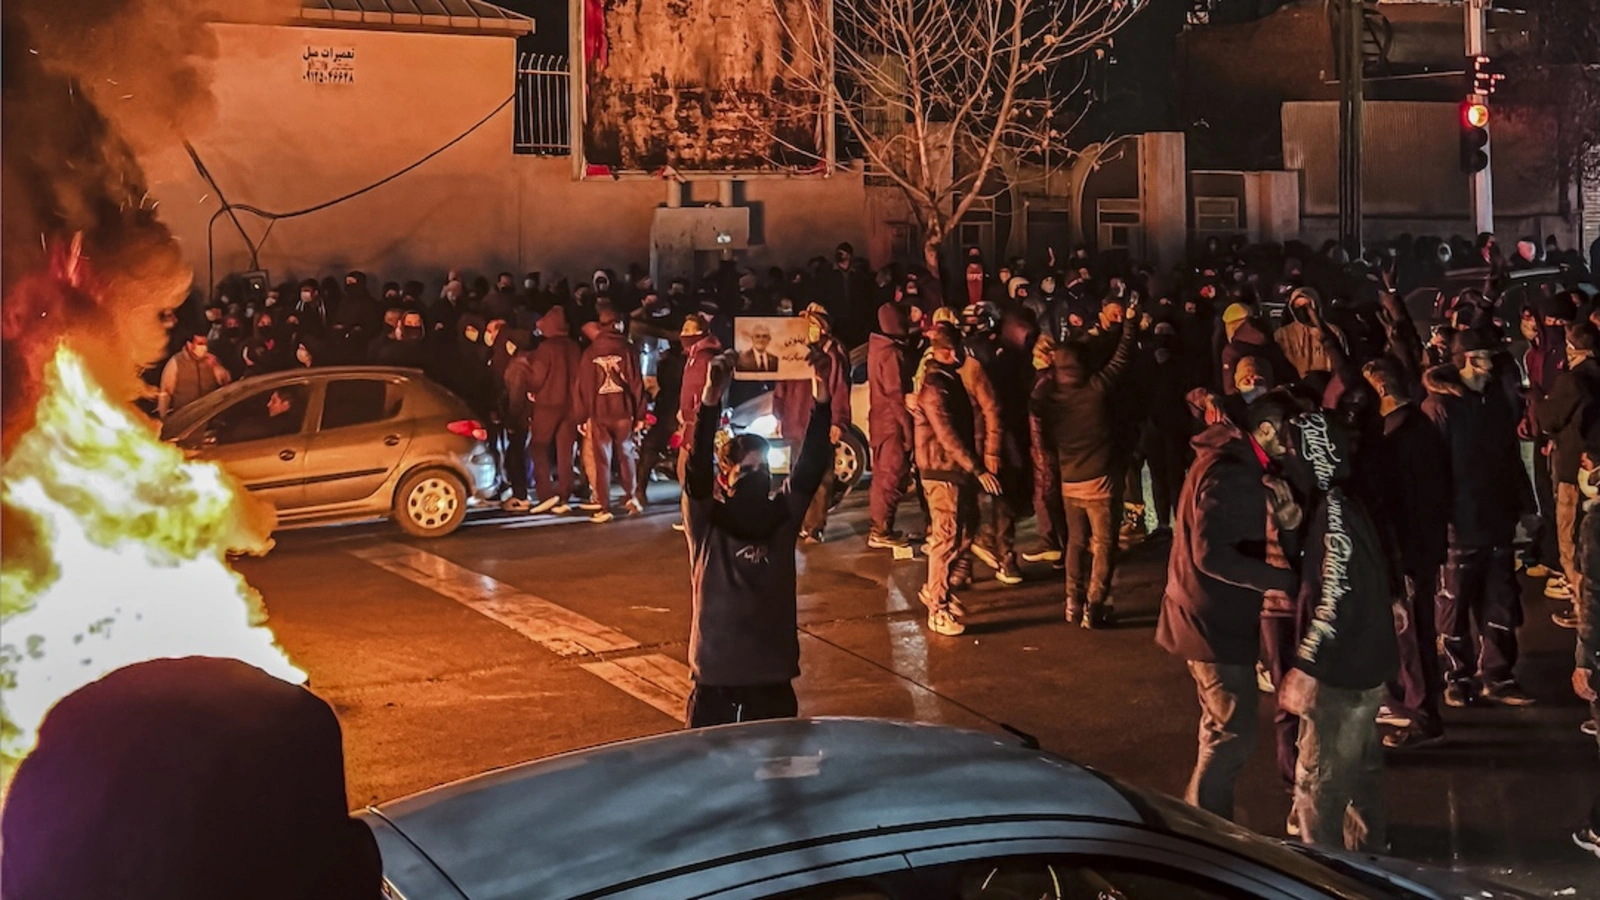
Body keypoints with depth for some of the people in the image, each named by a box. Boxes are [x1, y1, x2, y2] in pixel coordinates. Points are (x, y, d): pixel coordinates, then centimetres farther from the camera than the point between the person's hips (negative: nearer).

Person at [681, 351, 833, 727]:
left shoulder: (782, 517, 2)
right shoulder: (706, 522, -7)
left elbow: (809, 467, -9)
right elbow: (698, 467, -22)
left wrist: (821, 402, -23)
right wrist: (710, 400, -36)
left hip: (774, 669, 3)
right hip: (716, 670, -3)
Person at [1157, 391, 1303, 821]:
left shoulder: (1235, 463, 10)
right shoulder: (1230, 475, -22)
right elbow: (1212, 555, -30)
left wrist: (1280, 515, -7)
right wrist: (1284, 580, -27)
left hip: (1214, 616, 11)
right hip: (1217, 622, -11)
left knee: (1222, 730, 20)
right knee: (1232, 737, -3)